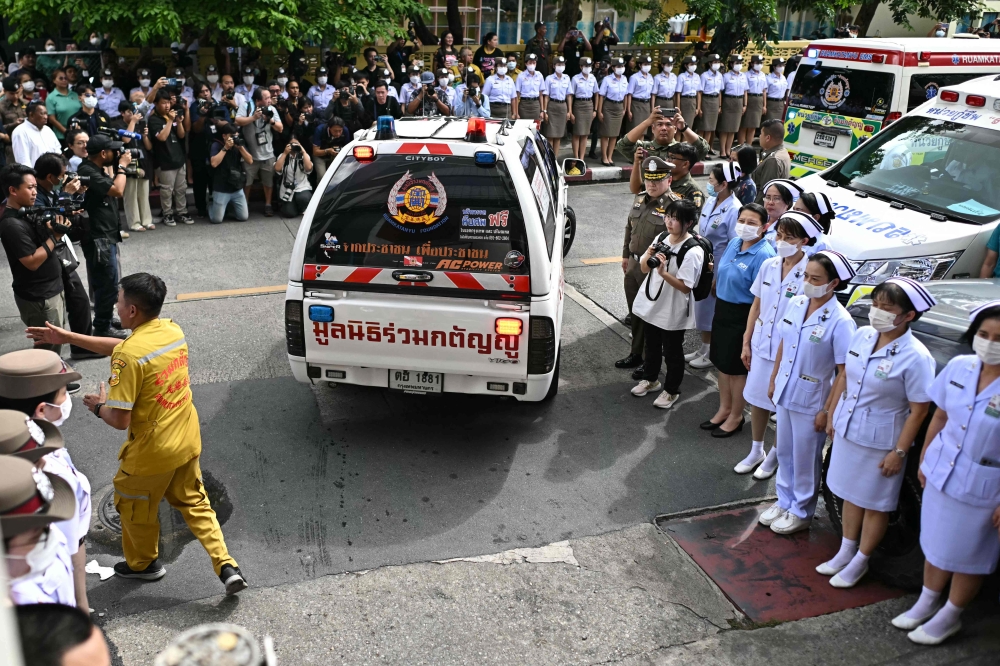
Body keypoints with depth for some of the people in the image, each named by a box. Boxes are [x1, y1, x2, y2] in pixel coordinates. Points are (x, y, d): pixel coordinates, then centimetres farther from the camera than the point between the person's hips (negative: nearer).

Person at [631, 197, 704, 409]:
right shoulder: (660, 238, 0)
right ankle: (650, 380, 45)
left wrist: (663, 272, -33)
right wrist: (648, 255, -14)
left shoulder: (693, 251, -22)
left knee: (672, 352, 11)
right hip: (650, 304, 7)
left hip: (673, 311, -7)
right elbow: (644, 268, 6)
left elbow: (685, 287, -23)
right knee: (651, 346, 24)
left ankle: (671, 391, 28)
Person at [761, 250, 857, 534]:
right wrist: (773, 381, 14)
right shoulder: (796, 303, -2)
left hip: (810, 402, -6)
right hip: (785, 394, 6)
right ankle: (784, 502, 38)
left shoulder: (840, 321, -20)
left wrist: (828, 411, -16)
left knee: (804, 460, 11)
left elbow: (844, 372, -17)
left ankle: (801, 512, 29)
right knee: (785, 454, 20)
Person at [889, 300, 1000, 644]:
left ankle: (949, 617, 35)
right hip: (941, 472, 5)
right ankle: (927, 603, 42)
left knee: (967, 557, 14)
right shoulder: (959, 367, -7)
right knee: (935, 542, 21)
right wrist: (925, 459, 12)